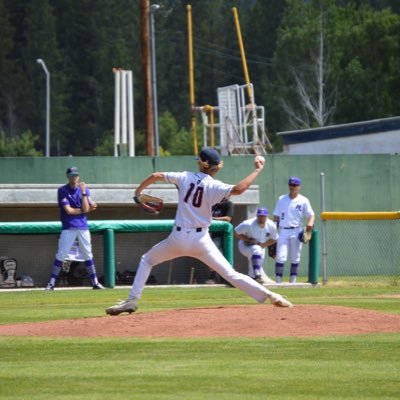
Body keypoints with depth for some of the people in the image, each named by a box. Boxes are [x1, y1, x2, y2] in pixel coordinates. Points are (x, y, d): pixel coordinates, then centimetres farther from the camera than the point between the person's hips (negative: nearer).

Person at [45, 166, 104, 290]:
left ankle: (95, 282, 12)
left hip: (83, 227, 3)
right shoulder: (62, 190, -4)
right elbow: (69, 210, -13)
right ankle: (51, 283, -6)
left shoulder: (84, 189, 6)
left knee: (88, 254, 7)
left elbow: (85, 208, -6)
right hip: (68, 227, -3)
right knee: (61, 255, -8)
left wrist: (84, 192, -14)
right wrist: (85, 210, -5)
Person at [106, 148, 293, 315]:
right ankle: (268, 294, -12)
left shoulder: (185, 177, 2)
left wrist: (138, 191, 26)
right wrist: (257, 170, -13)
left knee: (147, 260, 22)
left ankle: (132, 300, 10)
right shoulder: (213, 186, -8)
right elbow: (238, 189, -25)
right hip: (200, 239, -1)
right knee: (230, 274, -1)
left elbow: (156, 176, 9)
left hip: (178, 237, 1)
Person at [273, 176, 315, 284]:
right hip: (283, 231, 1)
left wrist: (310, 223, -25)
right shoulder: (281, 199, 11)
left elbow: (311, 214, -3)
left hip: (296, 231, -1)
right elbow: (276, 217, 13)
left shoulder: (303, 201, 3)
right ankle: (278, 282, -11)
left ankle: (293, 281, 10)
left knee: (295, 258, 3)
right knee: (280, 257, -9)